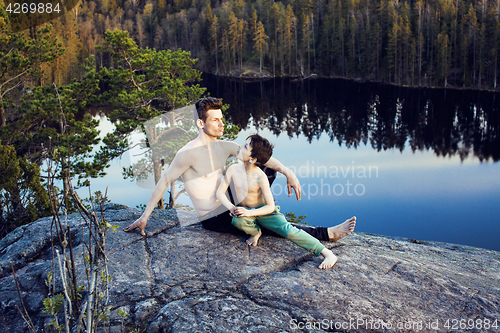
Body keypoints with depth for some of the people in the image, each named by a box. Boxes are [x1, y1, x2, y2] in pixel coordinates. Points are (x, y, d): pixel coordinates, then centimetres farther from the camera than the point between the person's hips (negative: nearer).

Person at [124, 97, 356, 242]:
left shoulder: (224, 146, 2)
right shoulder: (188, 153, -20)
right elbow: (163, 181, -15)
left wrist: (288, 173, -12)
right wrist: (145, 216, -13)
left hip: (230, 207, 8)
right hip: (213, 220, -8)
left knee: (267, 170, 1)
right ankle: (326, 234, -6)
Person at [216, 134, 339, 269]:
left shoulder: (261, 178, -23)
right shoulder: (233, 169, -13)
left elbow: (270, 207, -19)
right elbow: (220, 192, -5)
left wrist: (250, 213, -34)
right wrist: (231, 207, -23)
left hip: (263, 210, -3)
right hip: (243, 211, 3)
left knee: (286, 229, -26)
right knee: (238, 221, -34)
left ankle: (328, 254, -25)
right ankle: (255, 232, 3)